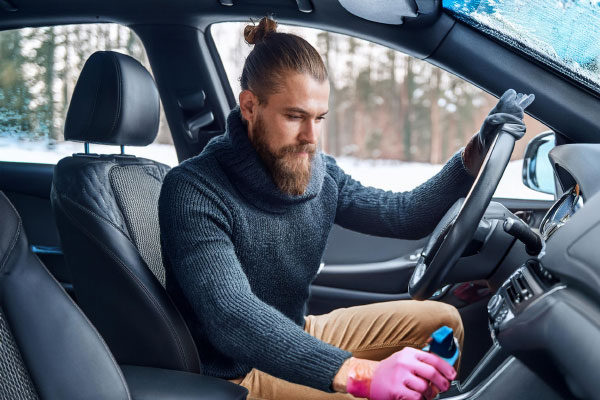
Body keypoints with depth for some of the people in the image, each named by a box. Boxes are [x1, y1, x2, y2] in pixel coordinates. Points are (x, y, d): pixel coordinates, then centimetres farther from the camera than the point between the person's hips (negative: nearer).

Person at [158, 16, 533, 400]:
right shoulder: (194, 190, -25)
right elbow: (232, 318, -37)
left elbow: (403, 215, 6)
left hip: (299, 336, 7)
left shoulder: (321, 174, -3)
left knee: (442, 321, 6)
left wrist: (474, 156, -10)